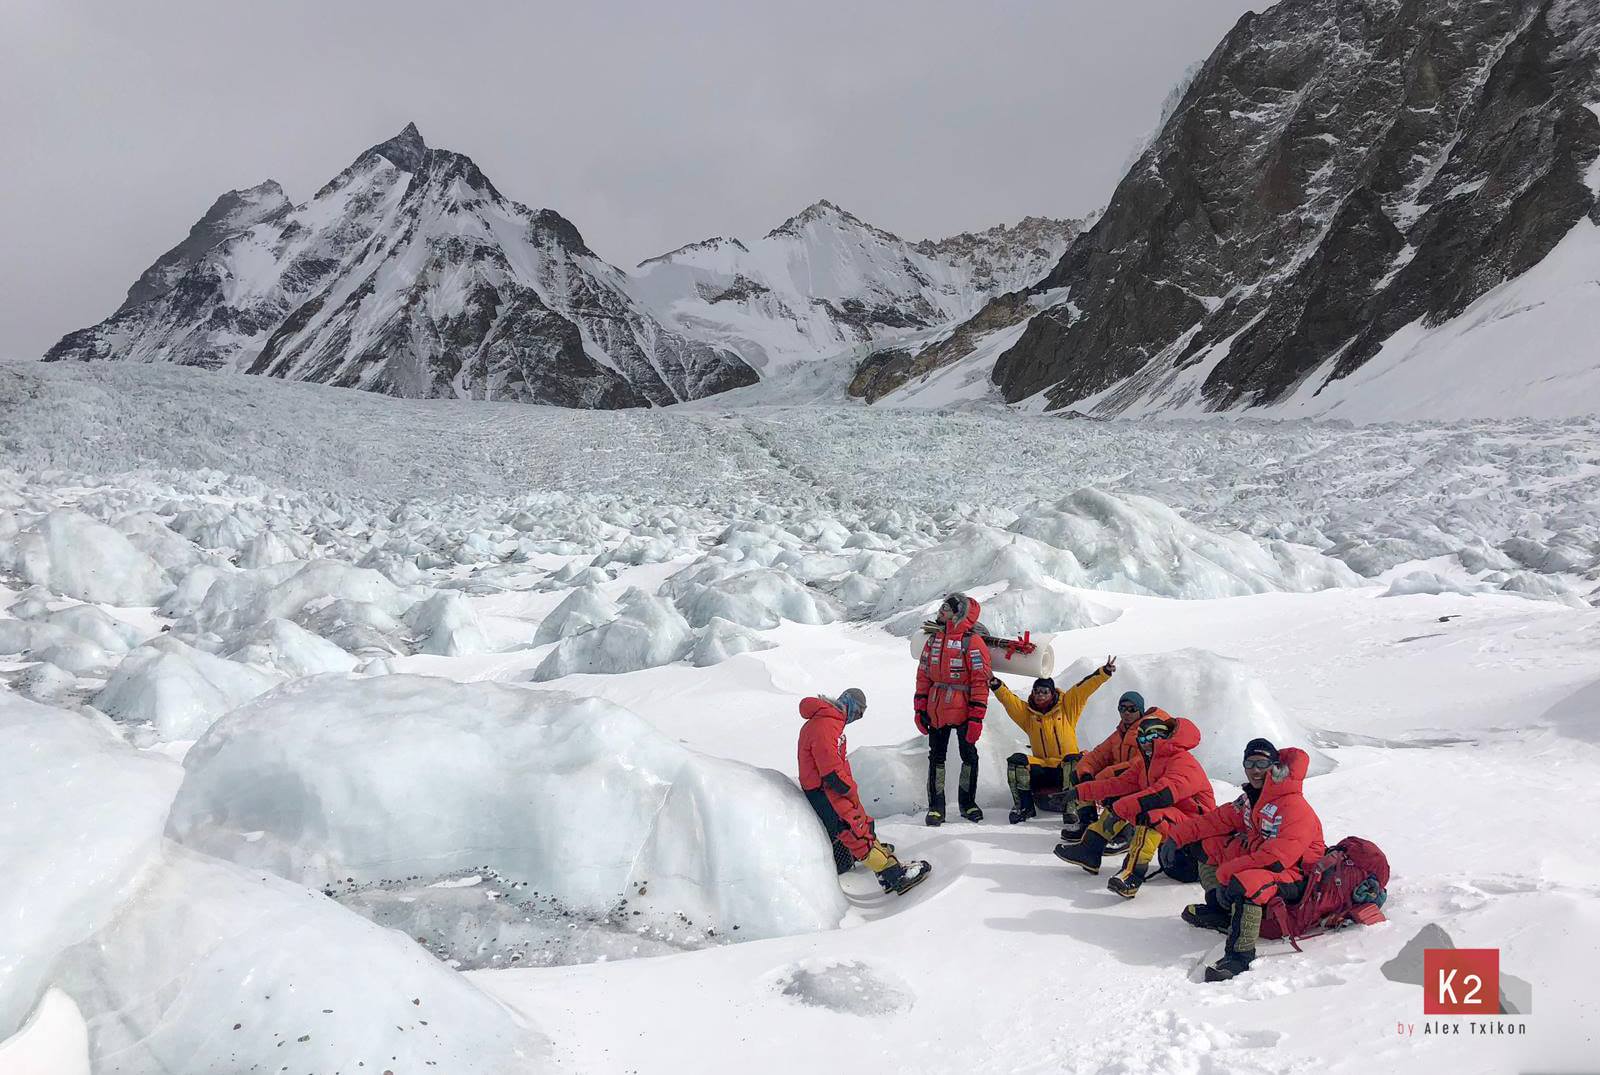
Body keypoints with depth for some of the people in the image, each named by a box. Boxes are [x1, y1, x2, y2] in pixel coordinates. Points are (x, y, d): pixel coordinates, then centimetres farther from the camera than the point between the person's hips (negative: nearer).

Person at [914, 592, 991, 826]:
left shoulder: (972, 641, -10)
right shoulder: (934, 639, 9)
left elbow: (980, 681, -13)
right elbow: (923, 675, 14)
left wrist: (976, 717, -17)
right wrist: (919, 709, 9)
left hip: (962, 710, -5)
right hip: (936, 712, 5)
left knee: (969, 756, 6)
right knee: (936, 758, 7)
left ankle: (967, 803, 22)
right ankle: (936, 808, 14)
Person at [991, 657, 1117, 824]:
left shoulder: (1067, 707, 6)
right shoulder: (1027, 713, 9)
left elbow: (1084, 688, -2)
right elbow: (1007, 698, -3)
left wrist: (1104, 672, -11)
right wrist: (996, 685, -21)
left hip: (1066, 767, -2)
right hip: (1041, 767, 2)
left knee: (1074, 761, -34)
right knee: (1017, 761, -21)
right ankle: (1024, 807, -10)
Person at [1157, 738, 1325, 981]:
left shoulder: (1294, 807, -21)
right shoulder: (1249, 799, 8)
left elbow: (1279, 856, -31)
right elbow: (1217, 820, 12)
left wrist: (1228, 870, -30)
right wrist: (1175, 834, 4)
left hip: (1295, 877, -9)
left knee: (1246, 882, -39)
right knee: (1207, 843, 11)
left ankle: (1240, 954, -31)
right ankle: (1220, 909, 8)